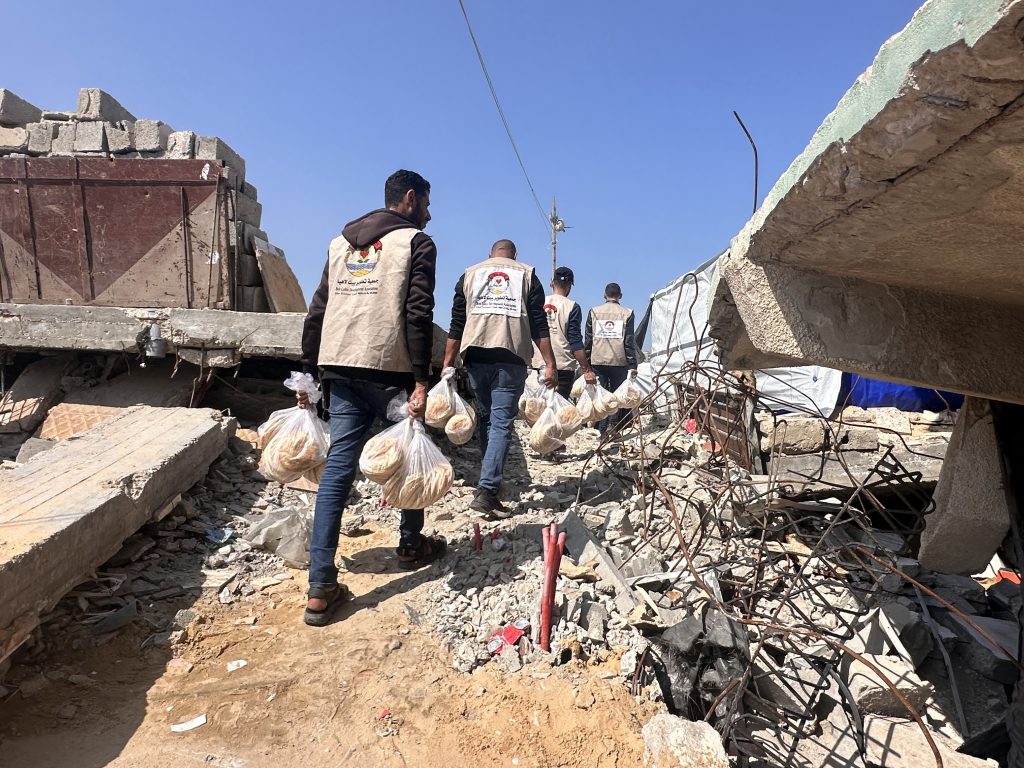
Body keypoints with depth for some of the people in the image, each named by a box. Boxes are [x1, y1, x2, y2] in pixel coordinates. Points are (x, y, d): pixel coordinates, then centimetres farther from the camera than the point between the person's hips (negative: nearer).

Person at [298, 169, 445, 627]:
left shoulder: (340, 241, 20)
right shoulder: (416, 242, 1)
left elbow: (317, 310, 15)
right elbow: (418, 315, -12)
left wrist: (308, 372, 18)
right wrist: (420, 382, -14)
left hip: (339, 367, 5)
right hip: (389, 369, -5)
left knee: (337, 468, 4)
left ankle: (321, 589, 2)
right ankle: (411, 545, 33)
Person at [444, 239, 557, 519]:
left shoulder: (470, 274, 16)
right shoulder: (527, 275, 12)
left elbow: (457, 323, 10)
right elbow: (539, 324, 2)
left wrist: (447, 363, 11)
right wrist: (550, 364, 0)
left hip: (476, 356, 2)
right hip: (510, 358, -2)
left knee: (485, 418, 16)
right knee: (501, 424, -4)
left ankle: (491, 480, 21)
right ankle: (486, 491, -13)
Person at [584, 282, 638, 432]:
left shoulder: (594, 312, 7)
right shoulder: (626, 313, 2)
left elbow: (588, 339, 7)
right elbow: (629, 341, -1)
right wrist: (632, 365, 1)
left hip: (597, 360, 1)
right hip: (619, 361, -1)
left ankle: (602, 429, 3)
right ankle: (613, 424, -3)